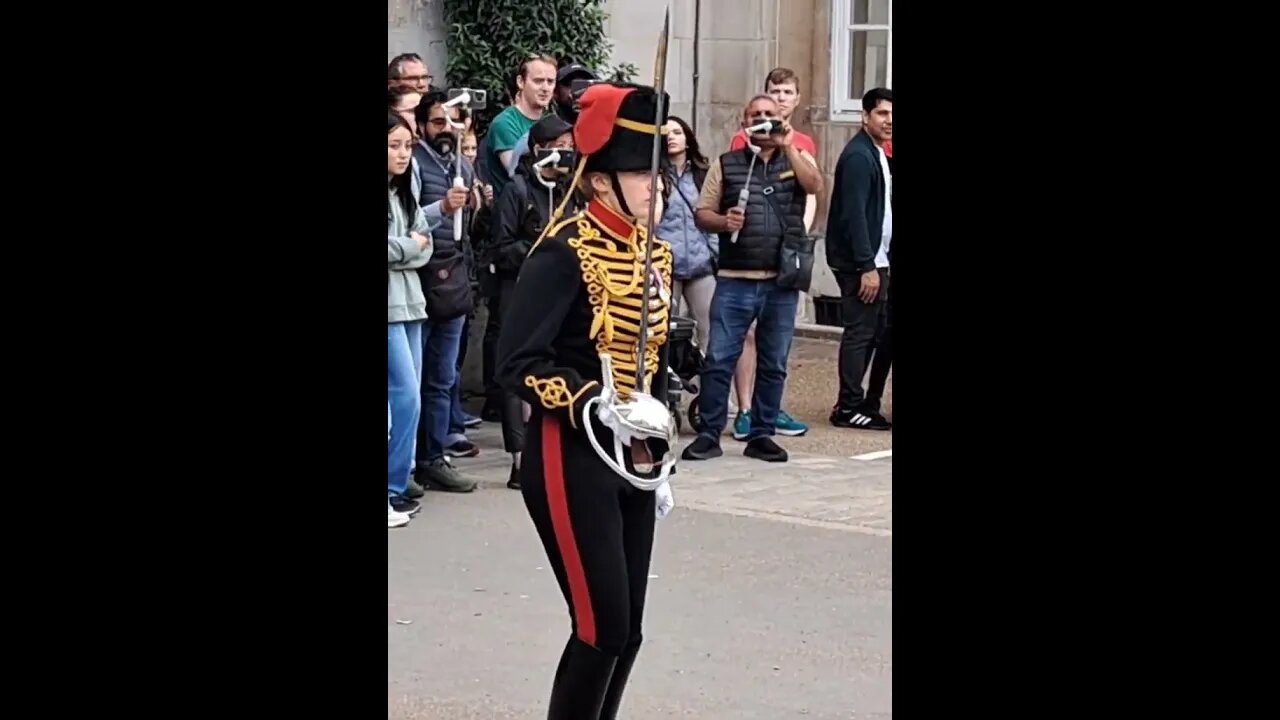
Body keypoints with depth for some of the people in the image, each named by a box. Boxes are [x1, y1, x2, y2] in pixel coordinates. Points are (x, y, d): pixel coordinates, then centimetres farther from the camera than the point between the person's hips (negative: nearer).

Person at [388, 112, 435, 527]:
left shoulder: (405, 193, 16)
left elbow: (424, 249, 10)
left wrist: (400, 250, -8)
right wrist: (410, 246, -5)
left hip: (409, 299, 8)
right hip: (389, 304, -8)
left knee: (407, 396, 8)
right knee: (405, 396, -12)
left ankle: (396, 485, 14)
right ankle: (393, 487, -5)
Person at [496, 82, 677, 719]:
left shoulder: (655, 254, 10)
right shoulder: (565, 251, -15)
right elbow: (516, 362, -18)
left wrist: (657, 462, 18)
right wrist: (594, 407, -28)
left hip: (631, 463, 8)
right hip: (571, 463, -8)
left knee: (626, 631, 10)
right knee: (602, 628, -7)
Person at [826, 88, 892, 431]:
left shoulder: (877, 155, 17)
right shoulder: (858, 156, -13)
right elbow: (854, 213, -19)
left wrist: (877, 263, 11)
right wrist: (867, 267, -22)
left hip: (874, 258, 10)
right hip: (860, 262, -9)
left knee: (871, 330, 11)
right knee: (860, 331, -6)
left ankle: (855, 402, 17)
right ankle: (849, 407, -1)